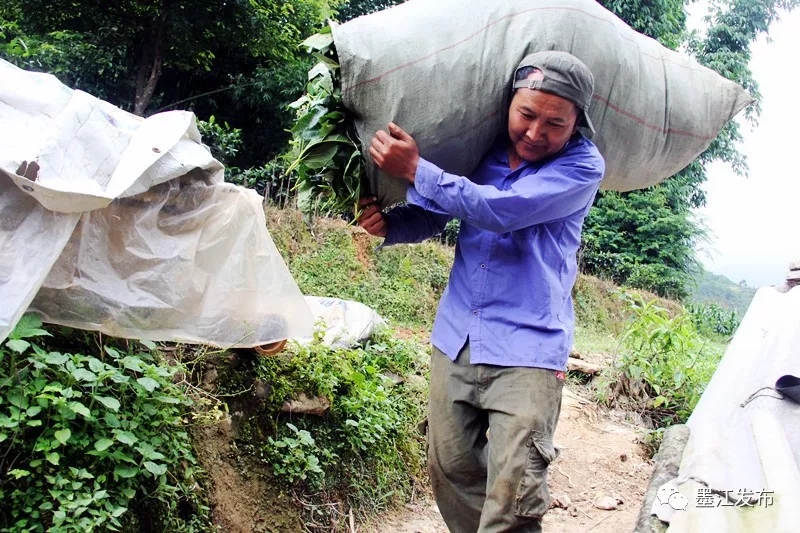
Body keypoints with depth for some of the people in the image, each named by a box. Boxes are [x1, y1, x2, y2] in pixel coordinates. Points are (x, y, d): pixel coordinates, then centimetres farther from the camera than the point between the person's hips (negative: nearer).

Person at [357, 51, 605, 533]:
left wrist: (415, 169, -17)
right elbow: (432, 215, 16)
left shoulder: (583, 166, -9)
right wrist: (388, 224, -6)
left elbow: (500, 209, -23)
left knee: (515, 493, -11)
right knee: (451, 468, 13)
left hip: (526, 349, -5)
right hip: (456, 338, 5)